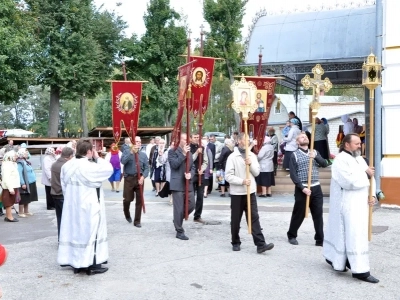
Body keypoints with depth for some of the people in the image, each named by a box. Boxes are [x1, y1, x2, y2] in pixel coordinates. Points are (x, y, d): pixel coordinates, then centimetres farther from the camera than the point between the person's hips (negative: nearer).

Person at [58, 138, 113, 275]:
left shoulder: (67, 166, 3)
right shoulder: (90, 166, -20)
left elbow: (64, 186, 10)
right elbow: (108, 169, -11)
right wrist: (97, 158, -2)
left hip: (72, 206, 7)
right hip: (89, 207, -7)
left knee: (75, 231, 13)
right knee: (90, 232, 2)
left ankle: (76, 263, 20)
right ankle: (92, 265, 8)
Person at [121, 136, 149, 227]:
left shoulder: (143, 154, 8)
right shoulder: (127, 152, 2)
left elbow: (146, 168, 4)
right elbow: (123, 161, -17)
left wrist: (143, 177, -13)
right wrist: (131, 152, -23)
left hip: (139, 179, 2)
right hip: (129, 179, -2)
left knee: (139, 201, 2)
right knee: (128, 199, 2)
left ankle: (137, 221, 12)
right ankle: (127, 214, 33)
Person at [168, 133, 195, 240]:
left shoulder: (189, 153, 17)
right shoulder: (172, 152, -3)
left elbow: (193, 167, 14)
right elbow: (174, 165, -17)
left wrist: (190, 174, -7)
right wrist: (183, 154, -17)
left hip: (188, 184, 7)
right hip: (178, 184, -7)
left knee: (191, 206, 9)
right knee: (179, 209, -3)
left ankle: (177, 220, 32)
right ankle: (179, 231, 7)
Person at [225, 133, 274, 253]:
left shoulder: (252, 156, 7)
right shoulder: (232, 157, -8)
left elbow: (257, 172, 4)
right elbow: (228, 176, -12)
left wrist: (250, 164, -14)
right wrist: (242, 181, -22)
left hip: (250, 192, 3)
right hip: (237, 193, -3)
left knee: (254, 218, -1)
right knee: (236, 220, 7)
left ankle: (260, 244, -3)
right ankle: (236, 243, 22)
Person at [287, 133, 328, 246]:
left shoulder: (315, 152, 13)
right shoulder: (295, 155, -3)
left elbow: (325, 164, 1)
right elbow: (293, 174, -8)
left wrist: (315, 157, -16)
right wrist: (302, 188, -15)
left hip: (316, 188, 4)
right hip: (302, 188, -4)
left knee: (318, 215, 4)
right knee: (298, 214, 6)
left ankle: (320, 239, 11)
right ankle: (291, 235, 25)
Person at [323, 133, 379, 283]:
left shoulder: (359, 159, 15)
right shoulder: (340, 160, -13)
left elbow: (370, 177, 18)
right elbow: (349, 181, -25)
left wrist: (372, 195, 2)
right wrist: (364, 173, -11)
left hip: (360, 203, 9)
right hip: (347, 204, -9)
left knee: (356, 234, 14)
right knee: (354, 236, -8)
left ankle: (334, 257, 28)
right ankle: (360, 270, -5)